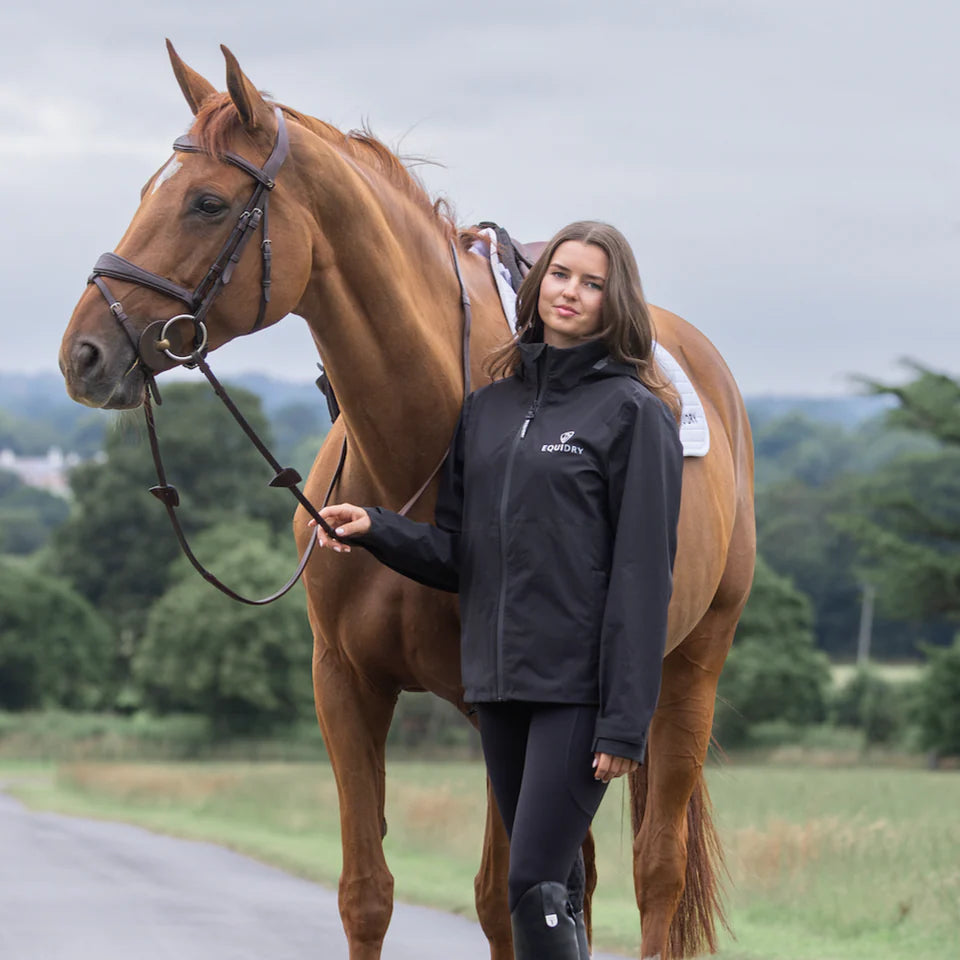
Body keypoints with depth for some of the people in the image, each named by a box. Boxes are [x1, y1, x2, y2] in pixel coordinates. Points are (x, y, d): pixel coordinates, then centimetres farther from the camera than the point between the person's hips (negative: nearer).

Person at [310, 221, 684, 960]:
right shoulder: (488, 409, 12)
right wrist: (376, 531, -6)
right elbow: (460, 556, 14)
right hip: (499, 679, 6)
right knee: (551, 885, 13)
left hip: (581, 684, -6)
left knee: (535, 885, -13)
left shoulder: (632, 413, -6)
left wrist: (625, 722, -15)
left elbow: (642, 575, -10)